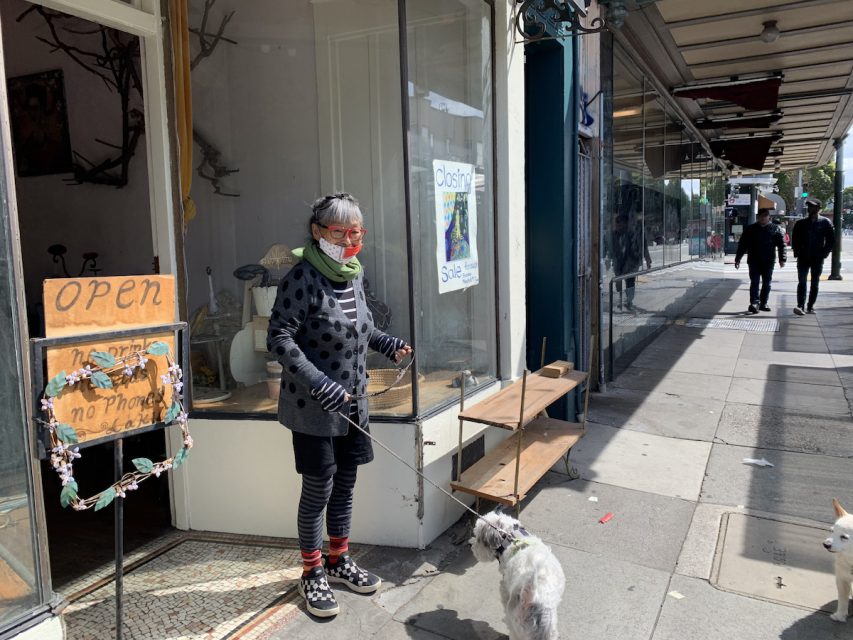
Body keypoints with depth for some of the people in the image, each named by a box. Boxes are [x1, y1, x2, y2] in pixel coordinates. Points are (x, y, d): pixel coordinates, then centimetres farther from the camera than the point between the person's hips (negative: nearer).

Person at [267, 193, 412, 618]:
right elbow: (279, 337, -21)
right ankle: (312, 573, 26)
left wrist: (386, 343, 5)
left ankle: (338, 559, 37)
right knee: (319, 488, 5)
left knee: (345, 484, 17)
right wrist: (319, 383, -28)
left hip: (352, 402, 7)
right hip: (314, 406, -7)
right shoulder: (303, 277, -18)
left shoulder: (354, 273, 5)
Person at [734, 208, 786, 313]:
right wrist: (737, 259, 2)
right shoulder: (750, 229, 5)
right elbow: (742, 245, 6)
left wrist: (782, 259, -3)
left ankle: (763, 303, 17)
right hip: (754, 261, -1)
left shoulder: (775, 229, 6)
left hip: (768, 262, 2)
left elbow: (781, 245, 6)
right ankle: (754, 303, -14)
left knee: (766, 284, 8)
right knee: (754, 283, -8)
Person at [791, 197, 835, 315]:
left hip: (818, 258, 0)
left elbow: (831, 240, 2)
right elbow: (794, 239, 9)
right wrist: (797, 252, -2)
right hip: (803, 258, 0)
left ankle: (810, 307, 12)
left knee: (815, 283, 6)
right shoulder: (801, 223, 5)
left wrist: (824, 253, -6)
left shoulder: (825, 222, 1)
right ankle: (800, 306, -14)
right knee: (802, 282, -8)